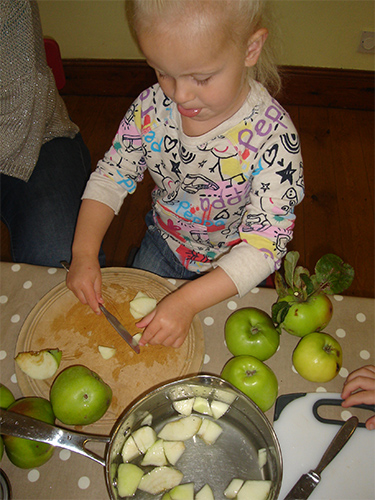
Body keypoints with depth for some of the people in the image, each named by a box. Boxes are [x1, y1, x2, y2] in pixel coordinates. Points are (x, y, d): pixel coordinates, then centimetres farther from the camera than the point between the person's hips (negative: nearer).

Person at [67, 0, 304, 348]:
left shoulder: (273, 137, -32)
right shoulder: (152, 107, -20)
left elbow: (265, 244, -31)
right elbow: (111, 177, -8)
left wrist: (187, 300, -40)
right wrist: (84, 252, -20)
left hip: (232, 264, -3)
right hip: (164, 242, 4)